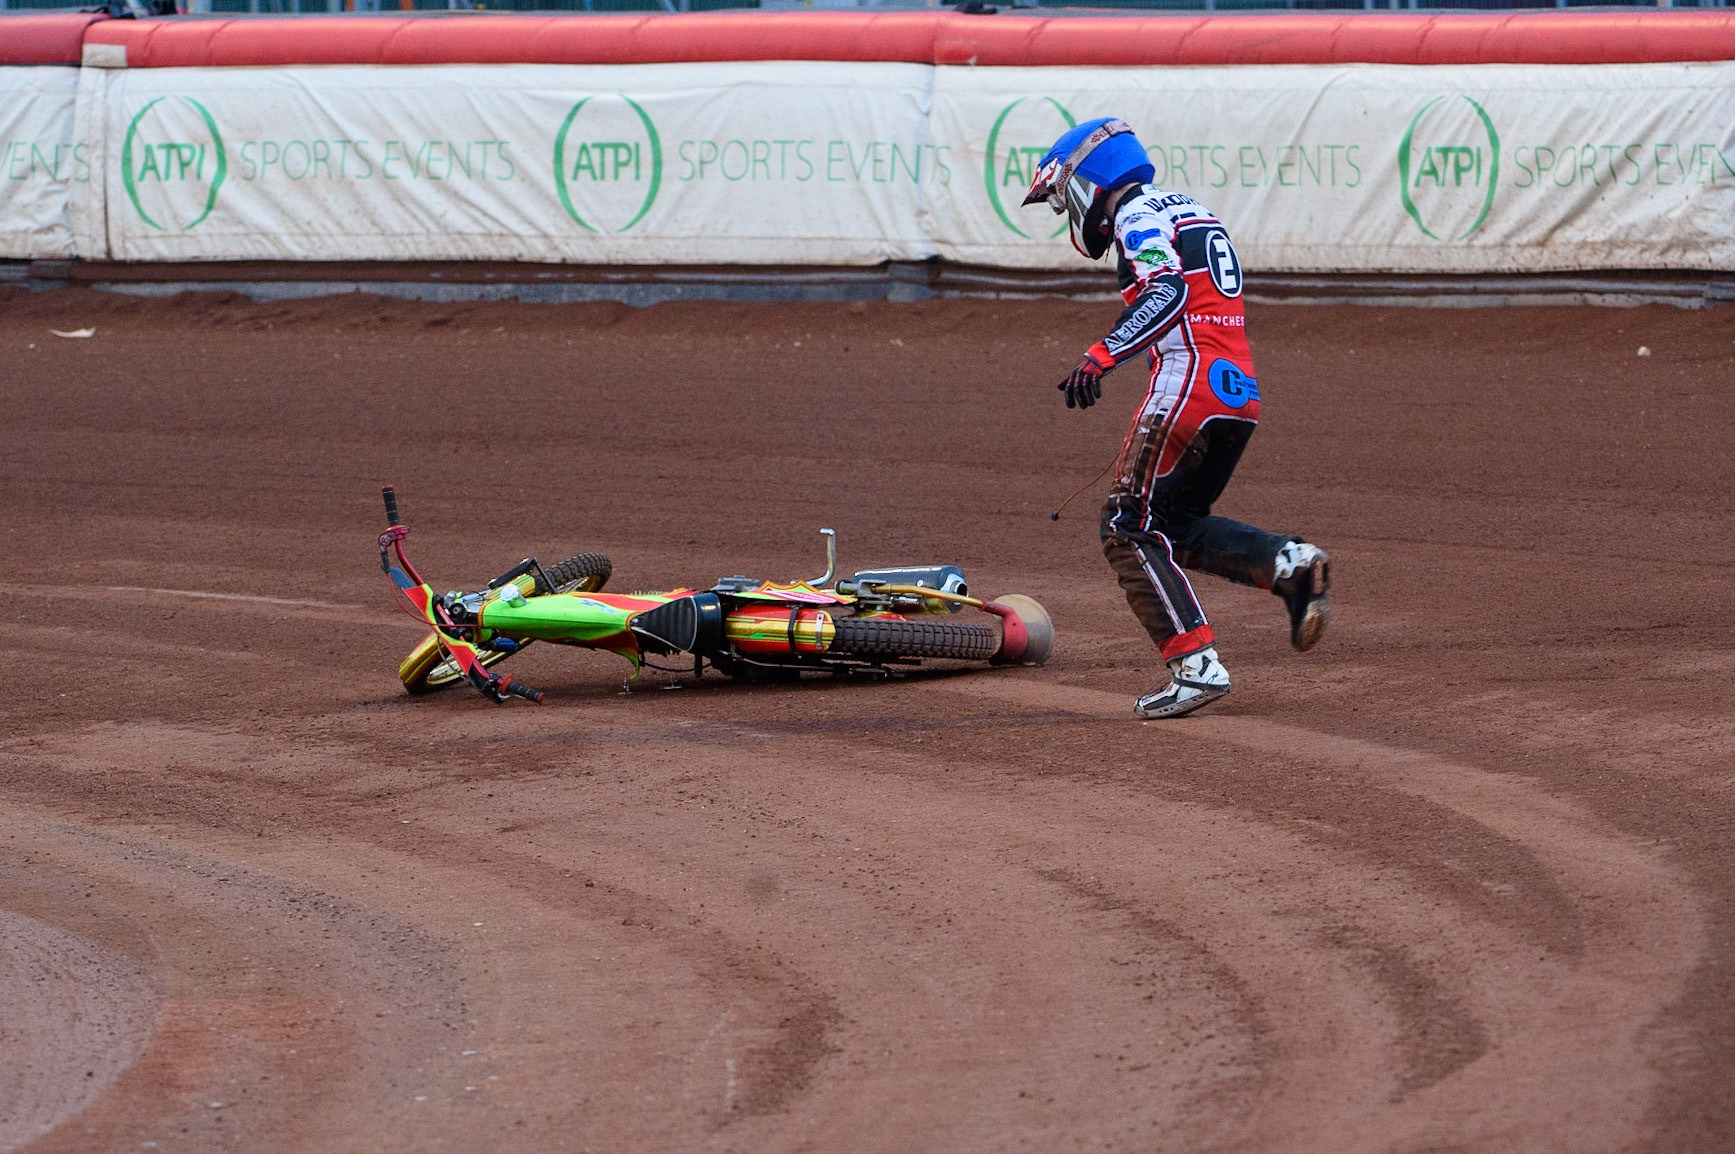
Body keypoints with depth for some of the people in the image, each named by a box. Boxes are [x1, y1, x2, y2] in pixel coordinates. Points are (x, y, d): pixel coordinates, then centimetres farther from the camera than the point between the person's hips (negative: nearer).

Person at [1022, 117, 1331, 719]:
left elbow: (1167, 290, -22)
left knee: (1130, 527, -3)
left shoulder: (1138, 216, -4)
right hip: (1242, 393, 9)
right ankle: (1288, 562, -2)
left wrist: (1103, 353, -30)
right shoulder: (1193, 213, 25)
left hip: (1189, 383, -9)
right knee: (1174, 523, 18)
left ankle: (1195, 664, -13)